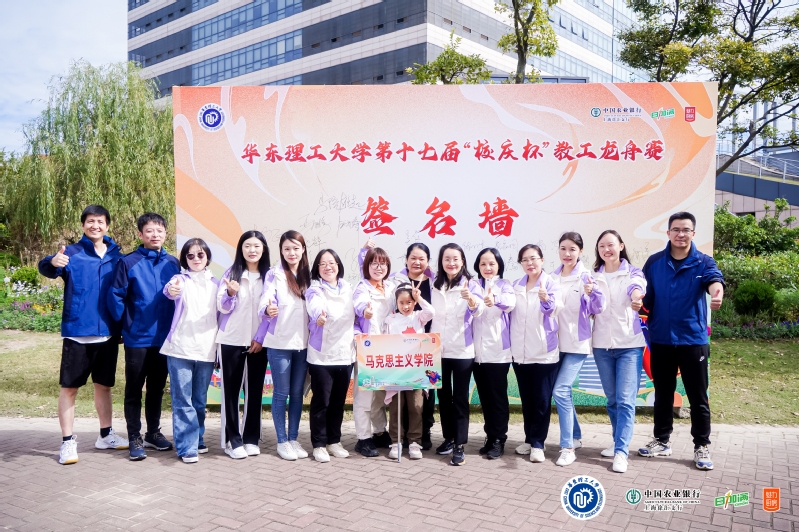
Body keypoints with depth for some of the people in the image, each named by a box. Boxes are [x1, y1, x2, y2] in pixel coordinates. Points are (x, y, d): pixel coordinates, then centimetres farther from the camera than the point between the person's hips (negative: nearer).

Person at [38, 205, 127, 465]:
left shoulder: (117, 256, 6)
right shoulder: (71, 253, -4)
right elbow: (45, 268, -23)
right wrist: (52, 262, -47)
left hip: (108, 334, 3)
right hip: (77, 333, -3)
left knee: (104, 385, 15)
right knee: (69, 387, 3)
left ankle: (106, 435, 28)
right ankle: (67, 442, 13)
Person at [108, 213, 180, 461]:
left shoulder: (173, 263, 2)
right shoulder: (128, 262, -8)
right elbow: (115, 296, -8)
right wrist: (125, 324, -5)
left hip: (164, 338, 3)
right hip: (137, 338, -3)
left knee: (157, 389, 15)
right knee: (134, 391, 7)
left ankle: (153, 433, 29)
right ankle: (135, 439, 17)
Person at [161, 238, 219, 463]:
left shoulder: (215, 284, 12)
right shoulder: (181, 280, -1)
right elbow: (170, 290, -24)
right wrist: (171, 290, -45)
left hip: (206, 351, 4)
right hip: (180, 349, -3)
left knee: (200, 400, 13)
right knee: (183, 401, -3)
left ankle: (197, 439, 27)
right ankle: (187, 447, 3)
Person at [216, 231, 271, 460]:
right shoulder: (231, 273, 1)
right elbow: (222, 307, -3)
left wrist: (260, 337, -4)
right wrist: (230, 294, -24)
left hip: (258, 342, 1)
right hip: (231, 341, -1)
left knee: (255, 389, 5)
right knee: (231, 389, 2)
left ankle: (251, 438, 15)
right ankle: (233, 440, 9)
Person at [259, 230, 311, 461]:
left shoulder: (308, 275, 8)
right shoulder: (274, 274, -6)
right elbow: (265, 300, -20)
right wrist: (268, 309, -40)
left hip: (303, 343, 4)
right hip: (279, 343, -4)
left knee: (297, 393, 10)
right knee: (281, 393, 3)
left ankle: (293, 439, 21)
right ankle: (282, 441, 15)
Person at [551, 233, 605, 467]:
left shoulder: (585, 276, -8)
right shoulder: (552, 277, 6)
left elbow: (596, 309, -13)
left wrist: (592, 293, -32)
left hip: (577, 343, -5)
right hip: (557, 342, 5)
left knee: (560, 391, -14)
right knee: (564, 391, 12)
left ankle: (567, 447, -4)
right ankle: (575, 436, 31)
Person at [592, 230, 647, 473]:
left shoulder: (632, 272, 0)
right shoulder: (594, 276, 10)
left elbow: (637, 285, -25)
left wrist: (636, 294, -48)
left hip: (629, 345, -4)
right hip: (602, 345, 4)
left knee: (625, 400, -8)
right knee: (612, 399, 11)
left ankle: (621, 452, -6)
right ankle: (619, 442, 26)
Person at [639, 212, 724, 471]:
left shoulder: (703, 262, -4)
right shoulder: (654, 262, 2)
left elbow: (713, 280, -26)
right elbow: (645, 297, 5)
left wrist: (717, 292, -49)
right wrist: (639, 301, -20)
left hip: (693, 339, -2)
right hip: (661, 339, 2)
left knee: (698, 396, 6)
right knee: (663, 393, 13)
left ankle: (702, 446, 21)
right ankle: (661, 441, 27)